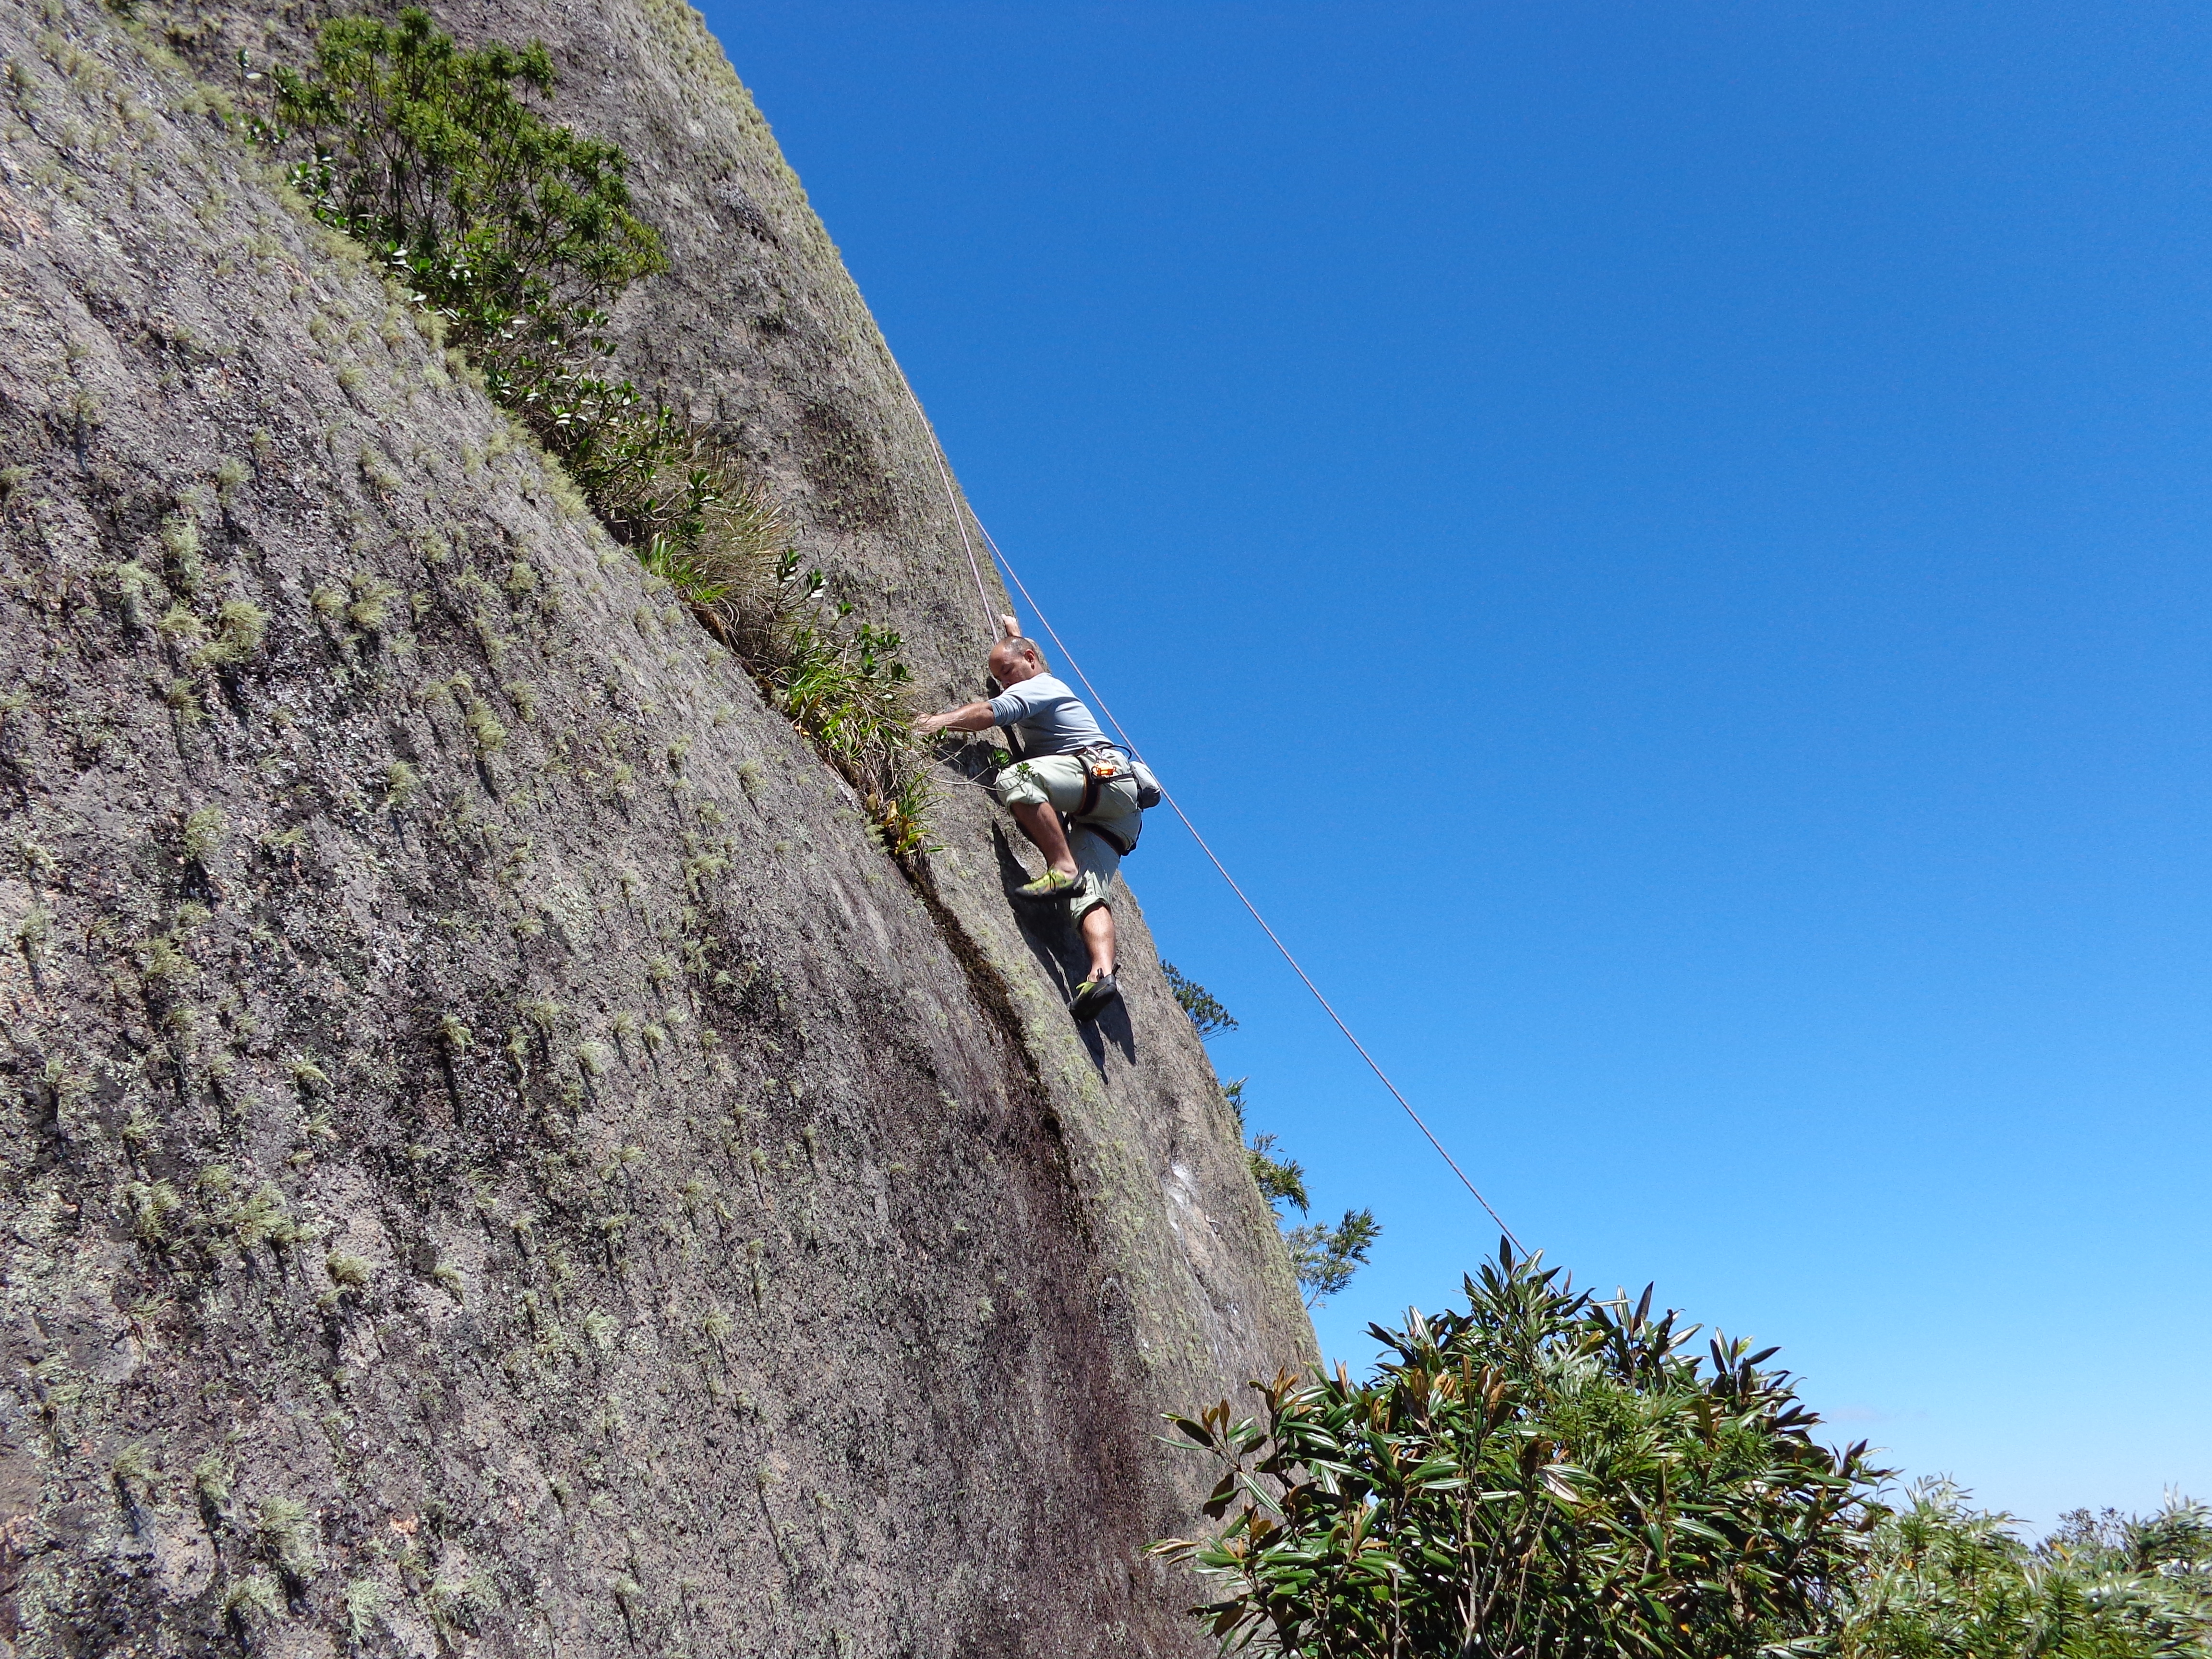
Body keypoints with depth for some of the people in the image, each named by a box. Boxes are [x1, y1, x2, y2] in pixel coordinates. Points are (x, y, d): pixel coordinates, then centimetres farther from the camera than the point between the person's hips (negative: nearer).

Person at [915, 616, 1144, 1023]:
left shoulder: (1037, 686, 8)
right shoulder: (1052, 687, 37)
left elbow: (990, 713, -14)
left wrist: (941, 721, -16)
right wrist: (1015, 634, 74)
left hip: (1106, 772, -9)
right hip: (1110, 817, 9)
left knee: (1014, 779, -30)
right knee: (1088, 894, -14)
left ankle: (1063, 869, -33)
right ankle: (1102, 973, -35)